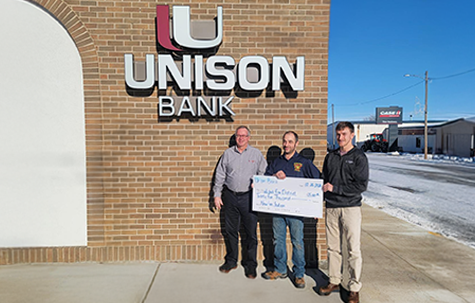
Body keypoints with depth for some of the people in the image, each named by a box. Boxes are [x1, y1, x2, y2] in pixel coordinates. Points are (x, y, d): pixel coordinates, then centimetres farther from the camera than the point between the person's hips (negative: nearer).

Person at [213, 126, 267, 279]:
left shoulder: (256, 154, 6)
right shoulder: (228, 153, 8)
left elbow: (264, 175, 7)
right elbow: (220, 175, 9)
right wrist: (217, 194, 6)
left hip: (248, 197, -1)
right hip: (230, 196, 2)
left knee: (251, 232, 2)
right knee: (231, 231, 10)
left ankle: (251, 264, 18)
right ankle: (231, 261, 27)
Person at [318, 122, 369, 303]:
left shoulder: (359, 157, -2)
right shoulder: (330, 157, 12)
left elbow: (361, 185, -10)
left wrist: (334, 188, -12)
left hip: (351, 208, -4)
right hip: (331, 208, 4)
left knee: (353, 250, 1)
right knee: (333, 248, 10)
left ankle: (354, 288, 13)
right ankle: (334, 281, 24)